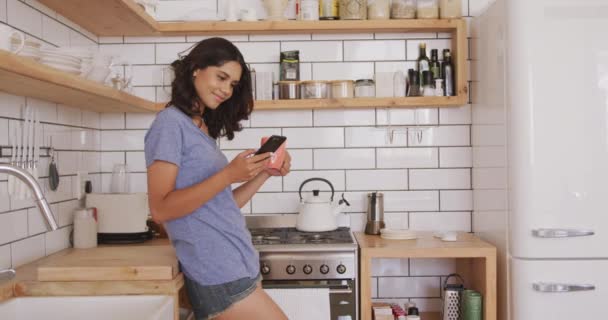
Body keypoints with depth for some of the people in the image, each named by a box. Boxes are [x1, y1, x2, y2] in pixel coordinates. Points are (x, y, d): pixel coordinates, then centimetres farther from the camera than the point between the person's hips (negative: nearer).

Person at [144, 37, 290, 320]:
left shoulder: (204, 129, 16)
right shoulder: (171, 123, -10)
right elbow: (160, 209, -18)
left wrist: (264, 173, 3)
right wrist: (228, 175, -24)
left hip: (236, 267, 9)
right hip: (219, 275, -9)